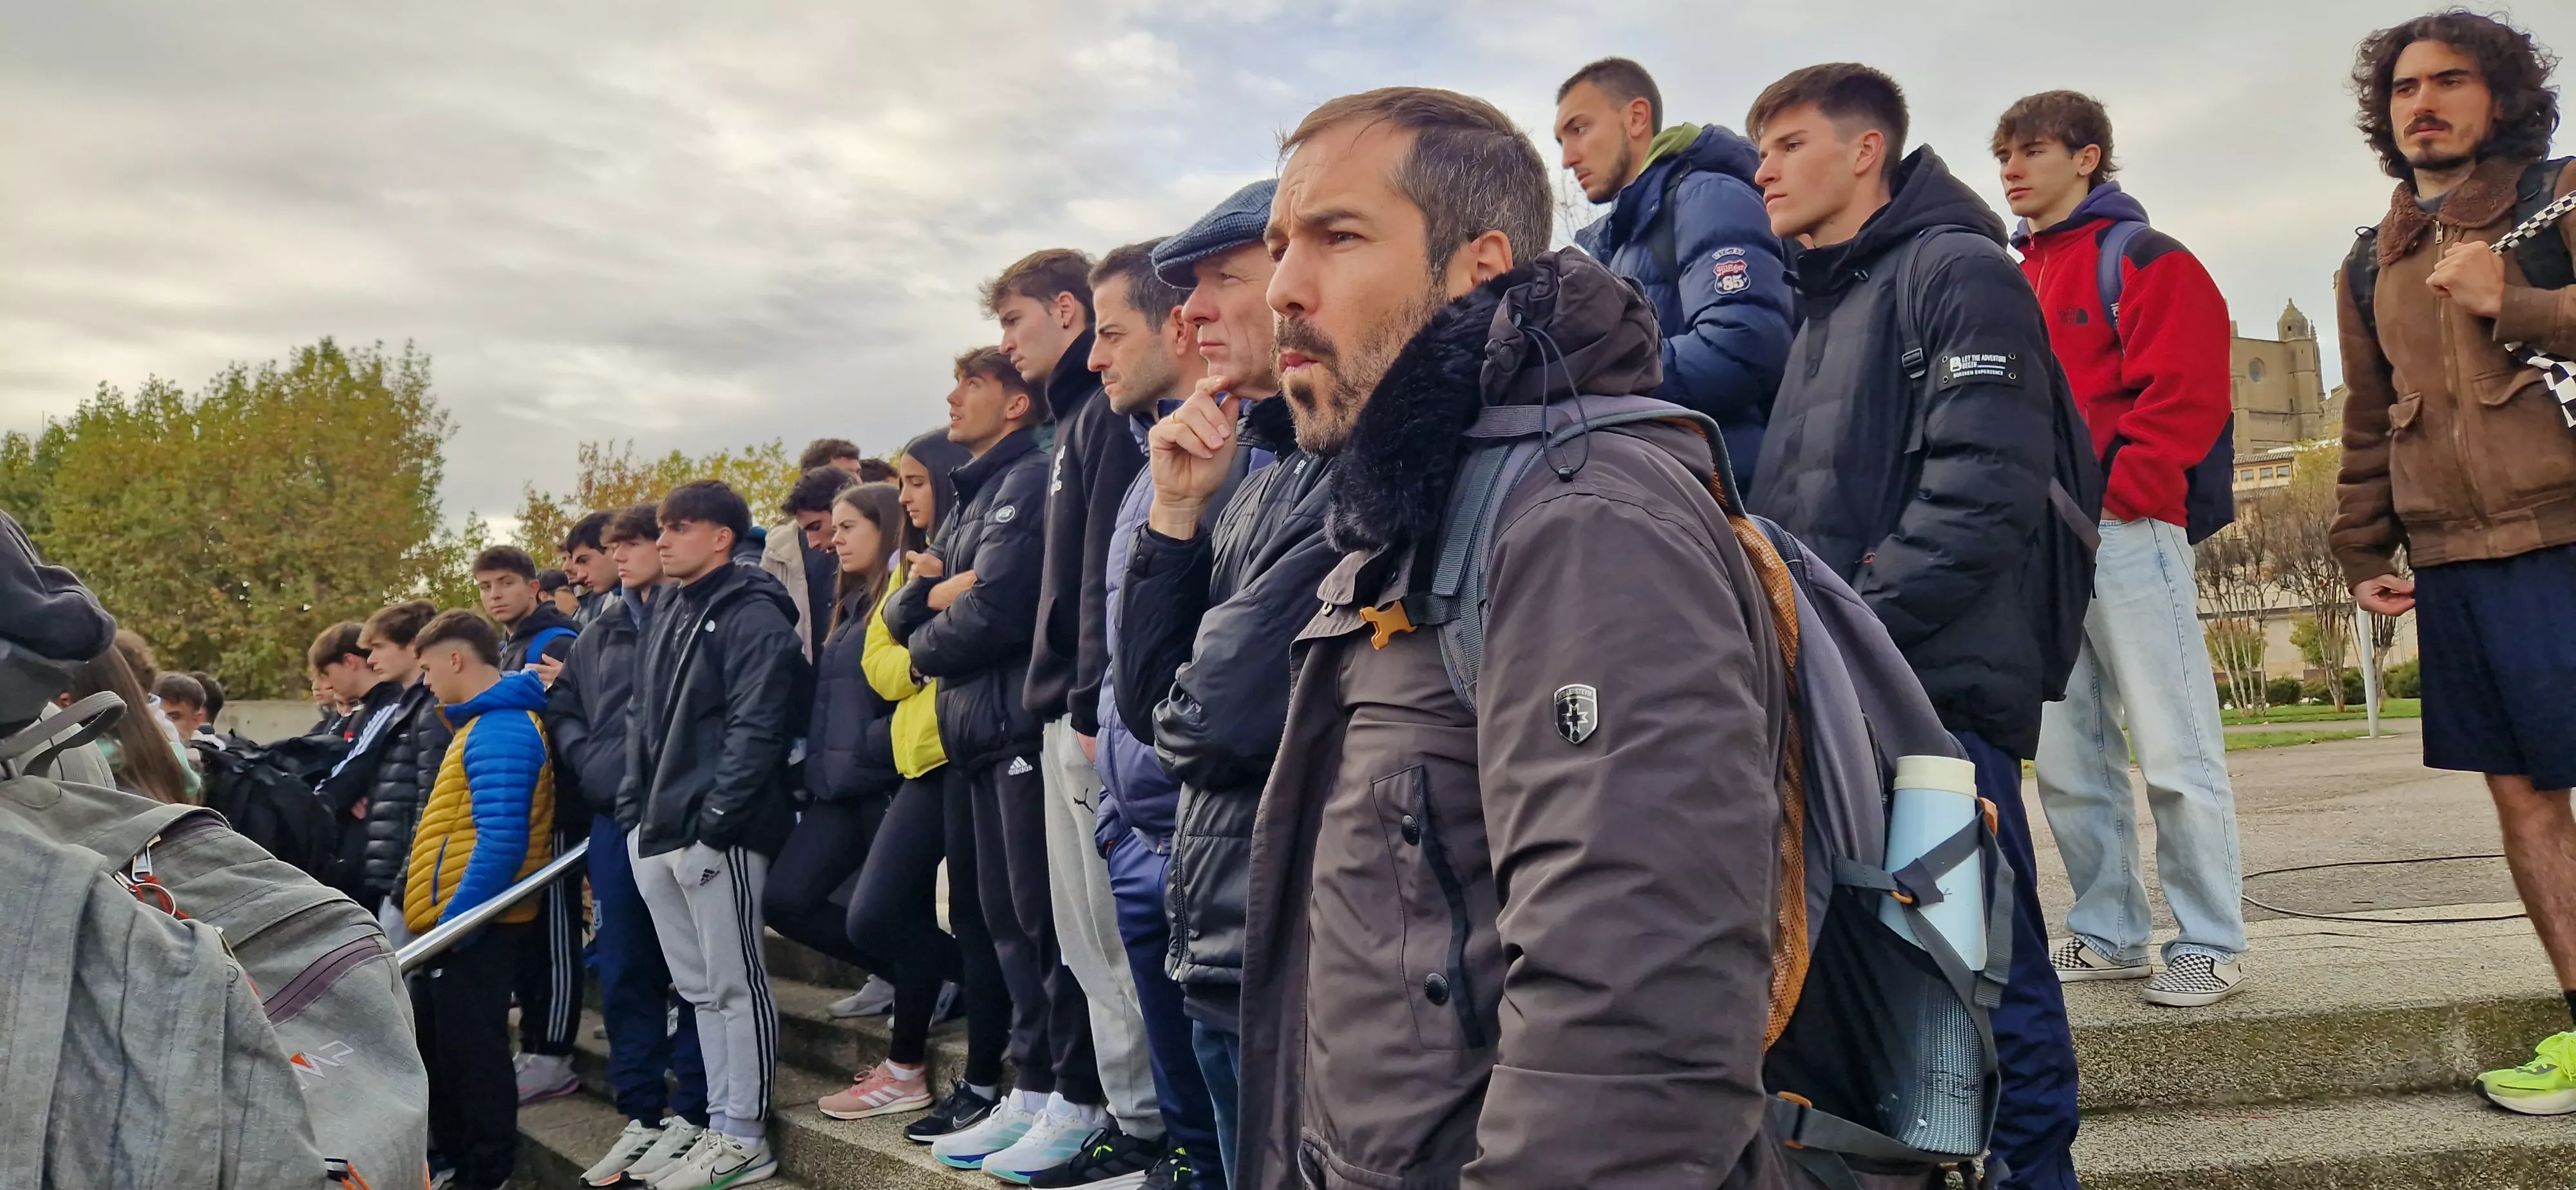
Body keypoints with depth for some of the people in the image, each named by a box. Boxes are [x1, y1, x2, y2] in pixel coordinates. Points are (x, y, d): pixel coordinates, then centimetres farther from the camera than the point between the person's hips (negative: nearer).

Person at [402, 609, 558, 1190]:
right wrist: (443, 919, 19)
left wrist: (454, 920, -22)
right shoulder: (490, 725, 15)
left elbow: (501, 843, -25)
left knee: (471, 1054, 0)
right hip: (457, 924, 10)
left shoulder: (500, 732, -18)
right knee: (437, 1048, 19)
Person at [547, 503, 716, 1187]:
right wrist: (586, 761, 8)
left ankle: (691, 1112, 8)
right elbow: (563, 708, 24)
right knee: (623, 970, 10)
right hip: (613, 817, 7)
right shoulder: (601, 632, 17)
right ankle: (641, 1112, 21)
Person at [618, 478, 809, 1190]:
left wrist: (714, 820, -20)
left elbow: (755, 728, -17)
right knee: (699, 989, 13)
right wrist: (634, 808, 11)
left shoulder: (752, 616, -9)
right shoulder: (665, 614, 17)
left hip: (716, 836, -9)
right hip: (656, 834, 9)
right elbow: (640, 717, 21)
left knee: (736, 984, -1)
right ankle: (721, 1126, 22)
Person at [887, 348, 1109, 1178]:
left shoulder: (1028, 482, -8)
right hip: (979, 736, 9)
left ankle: (1078, 1102, 4)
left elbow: (993, 613, -19)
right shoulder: (971, 500, 21)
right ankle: (1033, 1090, 20)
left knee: (1045, 919, -4)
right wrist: (931, 592, -4)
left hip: (1025, 728, -9)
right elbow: (902, 615, 18)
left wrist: (926, 644, 0)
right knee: (1007, 921, 12)